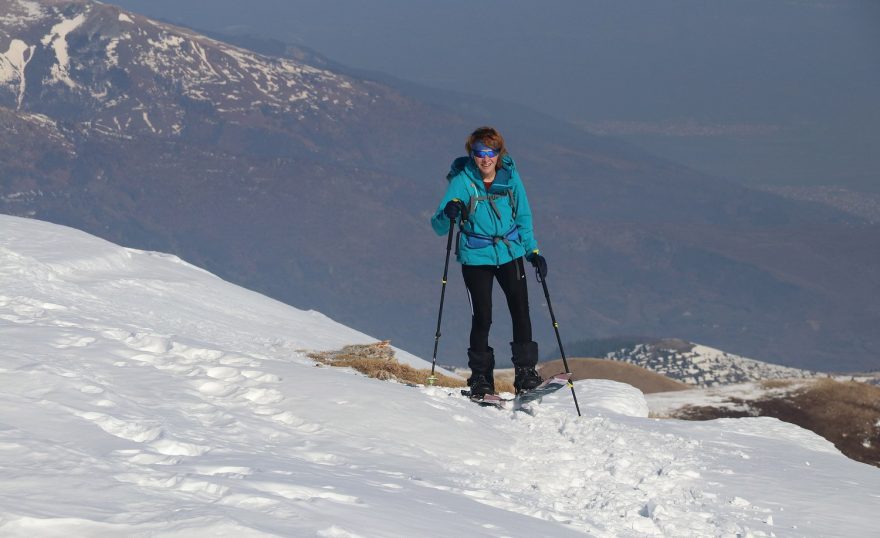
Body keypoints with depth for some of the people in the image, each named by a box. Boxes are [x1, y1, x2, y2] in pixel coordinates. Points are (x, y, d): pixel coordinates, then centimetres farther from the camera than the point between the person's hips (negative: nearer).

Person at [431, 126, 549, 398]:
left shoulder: (510, 177, -2)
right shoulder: (462, 181, -11)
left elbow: (523, 217, 12)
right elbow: (438, 226, -13)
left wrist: (533, 251, 7)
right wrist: (449, 214, -35)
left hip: (510, 253, 3)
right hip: (476, 258, -3)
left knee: (521, 312, -4)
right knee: (482, 317, -4)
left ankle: (526, 372, 5)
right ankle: (480, 378, 8)